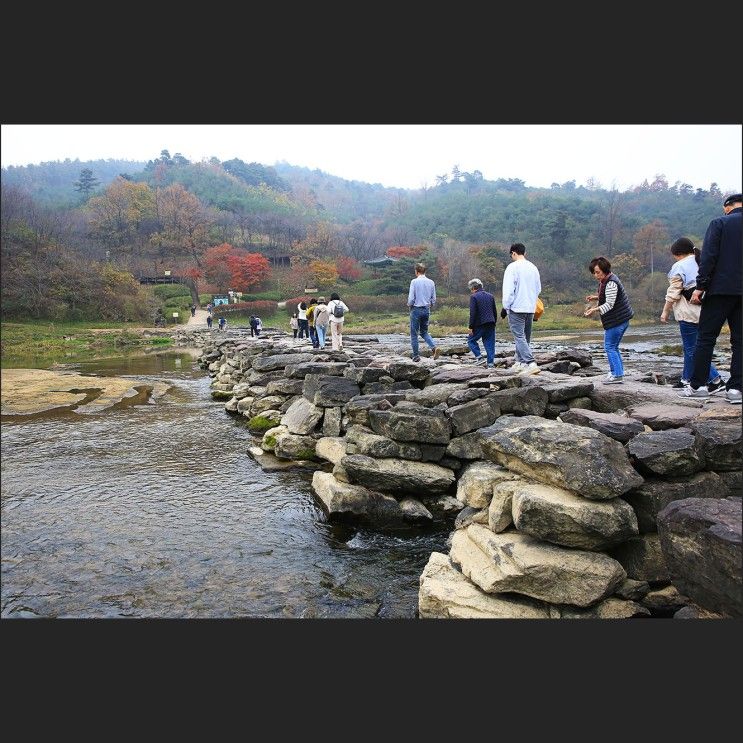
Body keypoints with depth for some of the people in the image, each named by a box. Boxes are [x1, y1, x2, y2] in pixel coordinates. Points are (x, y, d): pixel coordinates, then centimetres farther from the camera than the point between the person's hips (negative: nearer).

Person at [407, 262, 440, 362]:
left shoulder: (414, 281, -11)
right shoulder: (431, 282, 4)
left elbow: (411, 298, -13)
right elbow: (434, 299, 7)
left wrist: (409, 305, 6)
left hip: (416, 309, -5)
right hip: (427, 310, 5)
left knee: (414, 333, 6)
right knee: (424, 332, 18)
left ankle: (416, 355, 8)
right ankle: (434, 347, -5)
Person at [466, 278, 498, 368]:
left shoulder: (473, 297, -7)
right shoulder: (490, 296, 14)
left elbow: (472, 313, -13)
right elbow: (495, 311, 16)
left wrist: (471, 327, -10)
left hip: (479, 324, -6)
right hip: (490, 324, 6)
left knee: (471, 340, 10)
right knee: (490, 343, 8)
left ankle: (478, 356, -4)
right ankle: (490, 363, 6)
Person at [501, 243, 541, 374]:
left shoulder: (512, 267, -10)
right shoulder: (533, 267, 11)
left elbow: (508, 290, -15)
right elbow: (538, 289, 17)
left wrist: (505, 307, -7)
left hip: (516, 308, -7)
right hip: (531, 308, 7)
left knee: (519, 337, -8)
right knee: (525, 337, 16)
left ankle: (531, 364, -18)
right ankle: (520, 362, 24)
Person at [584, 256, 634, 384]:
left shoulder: (611, 283, -20)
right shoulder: (606, 280, 12)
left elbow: (609, 304, -25)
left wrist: (595, 310, -34)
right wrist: (596, 297, 13)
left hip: (616, 320, -11)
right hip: (621, 319, 11)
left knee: (610, 347, -6)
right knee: (613, 347, 16)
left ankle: (617, 375, -4)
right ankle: (618, 373, 22)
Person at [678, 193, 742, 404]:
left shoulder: (719, 223, -2)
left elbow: (708, 257, -11)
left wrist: (700, 286, -10)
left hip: (721, 289, -4)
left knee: (705, 338, 1)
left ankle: (696, 385, 1)